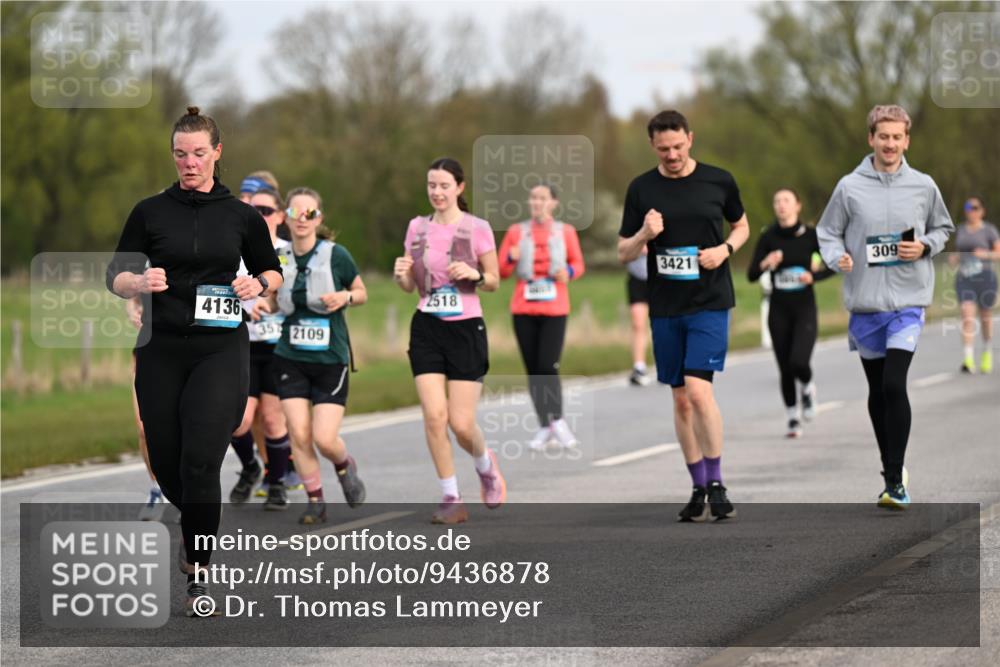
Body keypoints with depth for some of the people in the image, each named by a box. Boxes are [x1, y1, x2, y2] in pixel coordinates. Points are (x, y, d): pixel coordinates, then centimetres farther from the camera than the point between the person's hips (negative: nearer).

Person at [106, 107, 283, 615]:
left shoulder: (241, 215, 3)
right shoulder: (150, 212, 2)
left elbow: (272, 270, 14)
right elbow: (116, 277, 4)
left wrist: (258, 284, -8)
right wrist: (141, 281, -18)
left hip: (221, 349, -2)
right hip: (162, 351, 2)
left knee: (200, 462, -14)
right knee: (166, 463, 6)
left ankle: (197, 572, -5)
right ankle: (198, 528, 39)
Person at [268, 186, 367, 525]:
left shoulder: (336, 255, -8)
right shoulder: (278, 258, 1)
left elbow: (361, 292, 5)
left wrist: (345, 297, -16)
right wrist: (264, 305, -5)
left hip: (331, 360, -3)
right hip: (290, 359, 3)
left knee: (325, 439, -8)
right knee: (299, 434, -7)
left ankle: (345, 467, 27)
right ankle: (315, 501, 11)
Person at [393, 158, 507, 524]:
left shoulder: (477, 228, -4)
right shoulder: (418, 227, 6)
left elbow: (494, 282, 2)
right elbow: (410, 286, 12)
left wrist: (475, 274, -19)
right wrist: (401, 274, -10)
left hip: (466, 329, -3)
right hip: (427, 329, 3)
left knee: (461, 424, -5)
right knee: (434, 416, -10)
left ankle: (486, 466, 29)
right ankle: (451, 499, 0)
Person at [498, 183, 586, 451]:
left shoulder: (565, 232, 4)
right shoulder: (516, 232, 5)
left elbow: (578, 264, 12)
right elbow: (501, 271, 7)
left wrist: (568, 272, -10)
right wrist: (511, 259, -15)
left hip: (554, 309, -2)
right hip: (523, 309, 2)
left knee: (548, 366, -14)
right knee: (532, 369, 2)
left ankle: (557, 420, 3)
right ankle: (545, 426, 10)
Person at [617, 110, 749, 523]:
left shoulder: (719, 181, 0)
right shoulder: (641, 189, 3)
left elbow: (741, 226, 16)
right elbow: (623, 253, 7)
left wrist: (724, 249, -5)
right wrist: (644, 235, -14)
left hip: (710, 302, -3)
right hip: (665, 307, 3)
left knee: (698, 389, -16)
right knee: (681, 400, 7)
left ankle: (716, 485, -7)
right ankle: (699, 489, 17)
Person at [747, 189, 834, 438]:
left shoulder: (810, 236, -4)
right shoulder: (768, 238, -1)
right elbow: (751, 275, -4)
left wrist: (814, 275, -13)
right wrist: (765, 265, -25)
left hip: (805, 309, -2)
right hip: (779, 311, 2)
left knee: (798, 362, -19)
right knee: (785, 369, 4)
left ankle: (807, 387, 16)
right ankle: (792, 418, 21)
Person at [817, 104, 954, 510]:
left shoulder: (923, 186, 2)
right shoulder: (850, 187, 0)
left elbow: (942, 229, 16)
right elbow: (827, 231, 7)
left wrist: (925, 247, -5)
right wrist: (837, 257, -13)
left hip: (908, 301, -2)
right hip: (864, 302, 2)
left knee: (894, 384, -16)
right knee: (877, 391, 10)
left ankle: (895, 480, -13)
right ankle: (890, 467, 27)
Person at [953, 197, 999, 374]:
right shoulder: (961, 230, 12)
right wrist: (955, 258, 3)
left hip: (985, 277, -2)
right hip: (965, 279, 2)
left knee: (985, 317, 12)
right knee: (967, 317, -13)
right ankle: (968, 360, -22)